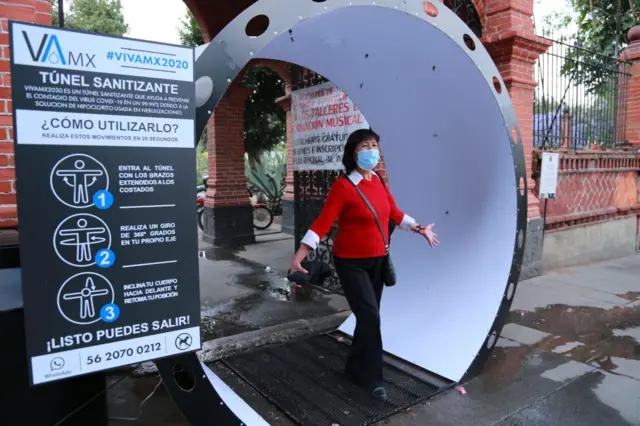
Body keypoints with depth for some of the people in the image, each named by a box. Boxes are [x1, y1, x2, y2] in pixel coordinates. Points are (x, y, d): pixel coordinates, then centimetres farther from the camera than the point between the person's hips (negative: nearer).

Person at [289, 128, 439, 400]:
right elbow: (323, 222, -23)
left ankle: (356, 369, 35)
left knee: (368, 317, 15)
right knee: (370, 316, -9)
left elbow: (394, 213, 15)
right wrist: (299, 255, -31)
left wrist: (420, 230, 22)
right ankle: (371, 377, 11)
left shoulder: (379, 181, 3)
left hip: (377, 260, 7)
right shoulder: (343, 186, -18)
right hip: (351, 263, -7)